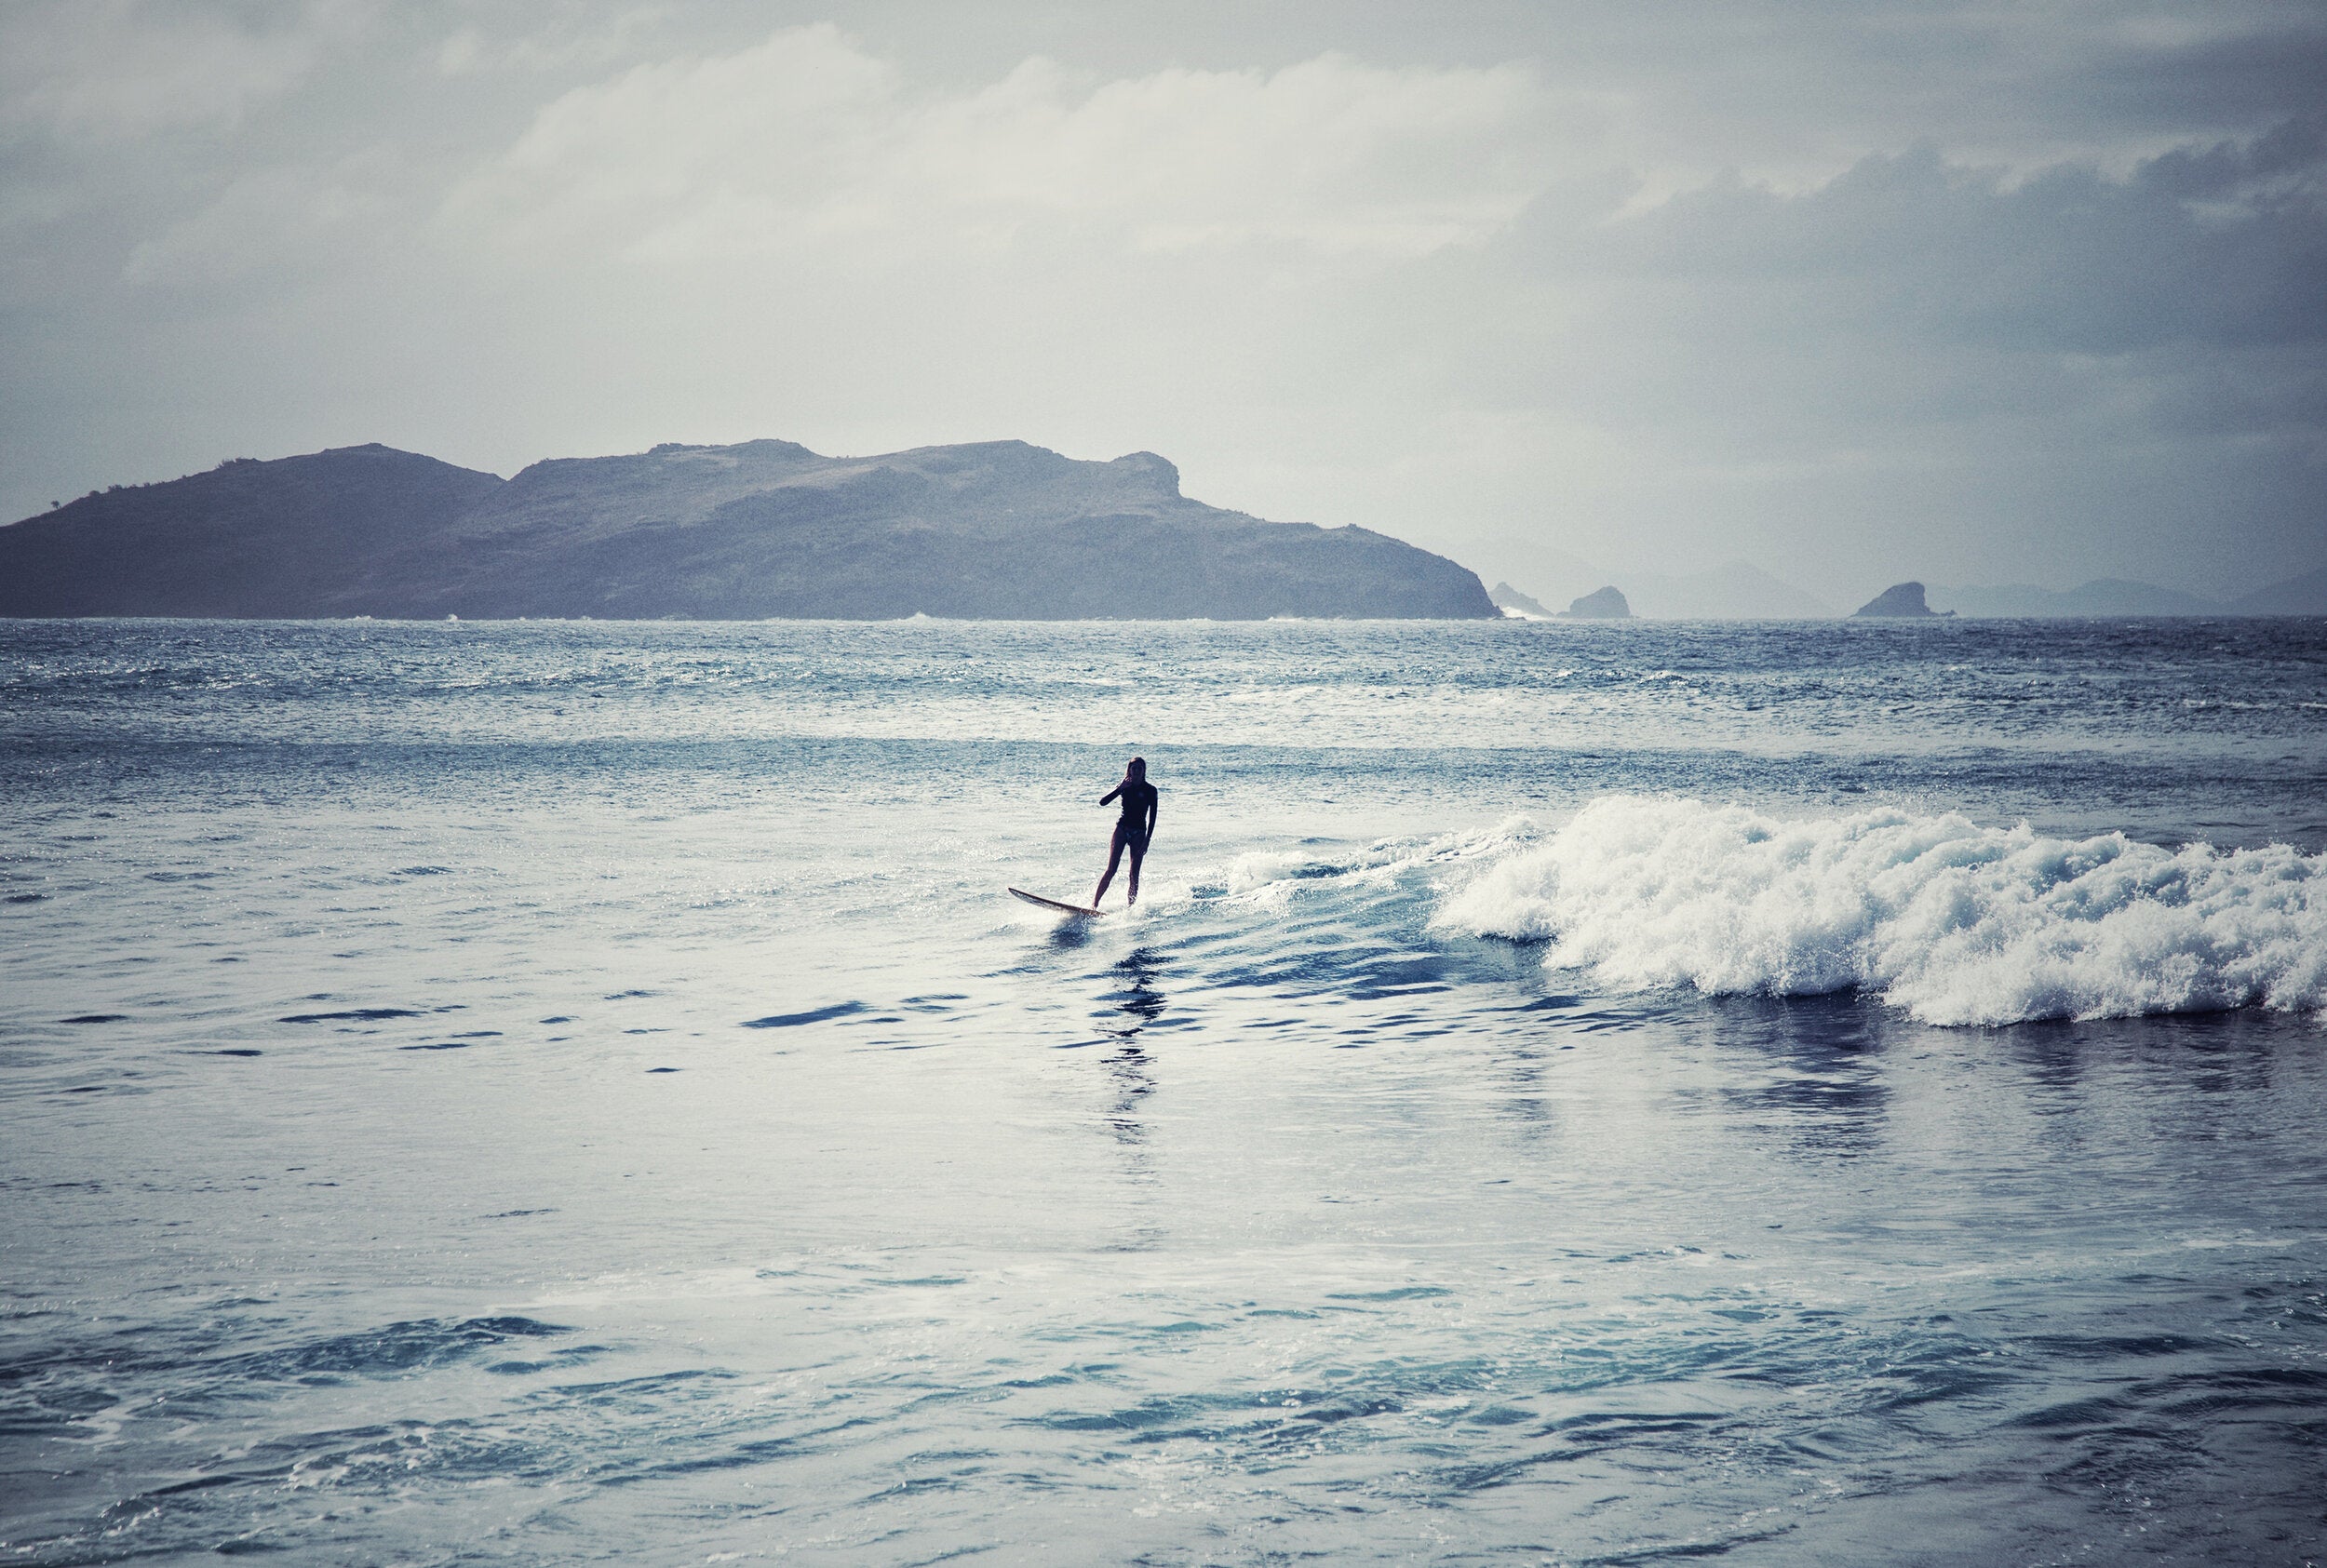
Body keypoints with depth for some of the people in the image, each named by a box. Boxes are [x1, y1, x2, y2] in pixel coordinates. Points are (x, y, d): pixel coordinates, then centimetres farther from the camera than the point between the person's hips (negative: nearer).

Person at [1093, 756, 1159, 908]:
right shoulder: (1125, 786, 5)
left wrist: (1147, 840, -9)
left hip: (1139, 833, 0)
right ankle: (1094, 904, -10)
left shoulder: (1150, 790, 1)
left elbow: (1152, 817, -1)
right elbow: (1102, 802, -5)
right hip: (1122, 829, 0)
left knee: (1134, 874, -5)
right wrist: (1120, 788, -16)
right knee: (1111, 870, -10)